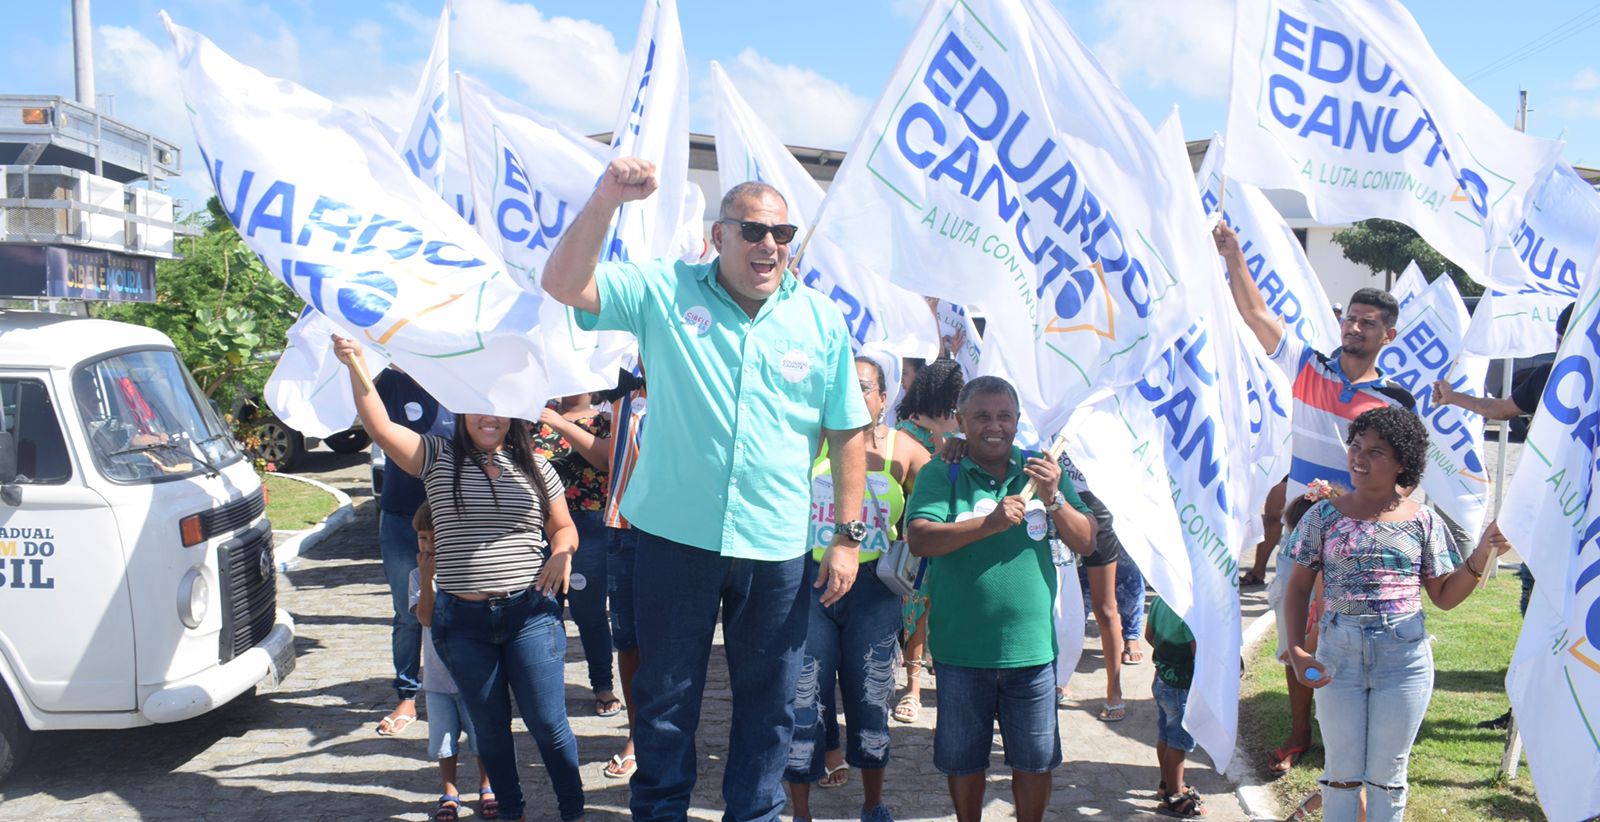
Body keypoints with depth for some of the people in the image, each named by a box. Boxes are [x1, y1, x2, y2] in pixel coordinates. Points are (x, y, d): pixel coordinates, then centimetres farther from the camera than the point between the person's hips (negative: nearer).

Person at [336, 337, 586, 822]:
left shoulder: (536, 468, 6)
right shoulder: (438, 458, 2)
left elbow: (564, 528, 13)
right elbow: (380, 427, -10)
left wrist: (561, 552, -10)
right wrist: (355, 366, -22)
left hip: (530, 614, 0)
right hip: (463, 620, 1)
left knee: (548, 723, 2)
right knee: (489, 727, 14)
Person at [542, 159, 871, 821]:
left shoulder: (822, 320, 2)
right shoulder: (664, 293, -2)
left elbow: (848, 433, 4)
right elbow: (564, 285, -11)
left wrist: (848, 536, 1)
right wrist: (605, 201, -25)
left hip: (778, 547, 1)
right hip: (676, 536, -1)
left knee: (769, 702, 14)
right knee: (666, 695, 13)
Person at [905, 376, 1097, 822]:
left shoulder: (1043, 472, 5)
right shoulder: (941, 474, -4)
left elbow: (1086, 543, 1)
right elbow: (920, 539, -18)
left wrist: (1053, 499, -17)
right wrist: (990, 523, -29)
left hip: (1031, 646, 2)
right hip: (961, 648, -1)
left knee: (1035, 759, 13)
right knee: (963, 759, 15)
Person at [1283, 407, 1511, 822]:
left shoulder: (1423, 521, 1)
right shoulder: (1324, 515, -1)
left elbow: (1444, 596, 5)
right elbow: (1298, 588, 1)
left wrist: (1481, 557, -10)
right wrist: (1296, 650, -10)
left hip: (1404, 657, 0)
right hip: (1338, 653, 0)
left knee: (1387, 773, 12)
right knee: (1341, 771, 10)